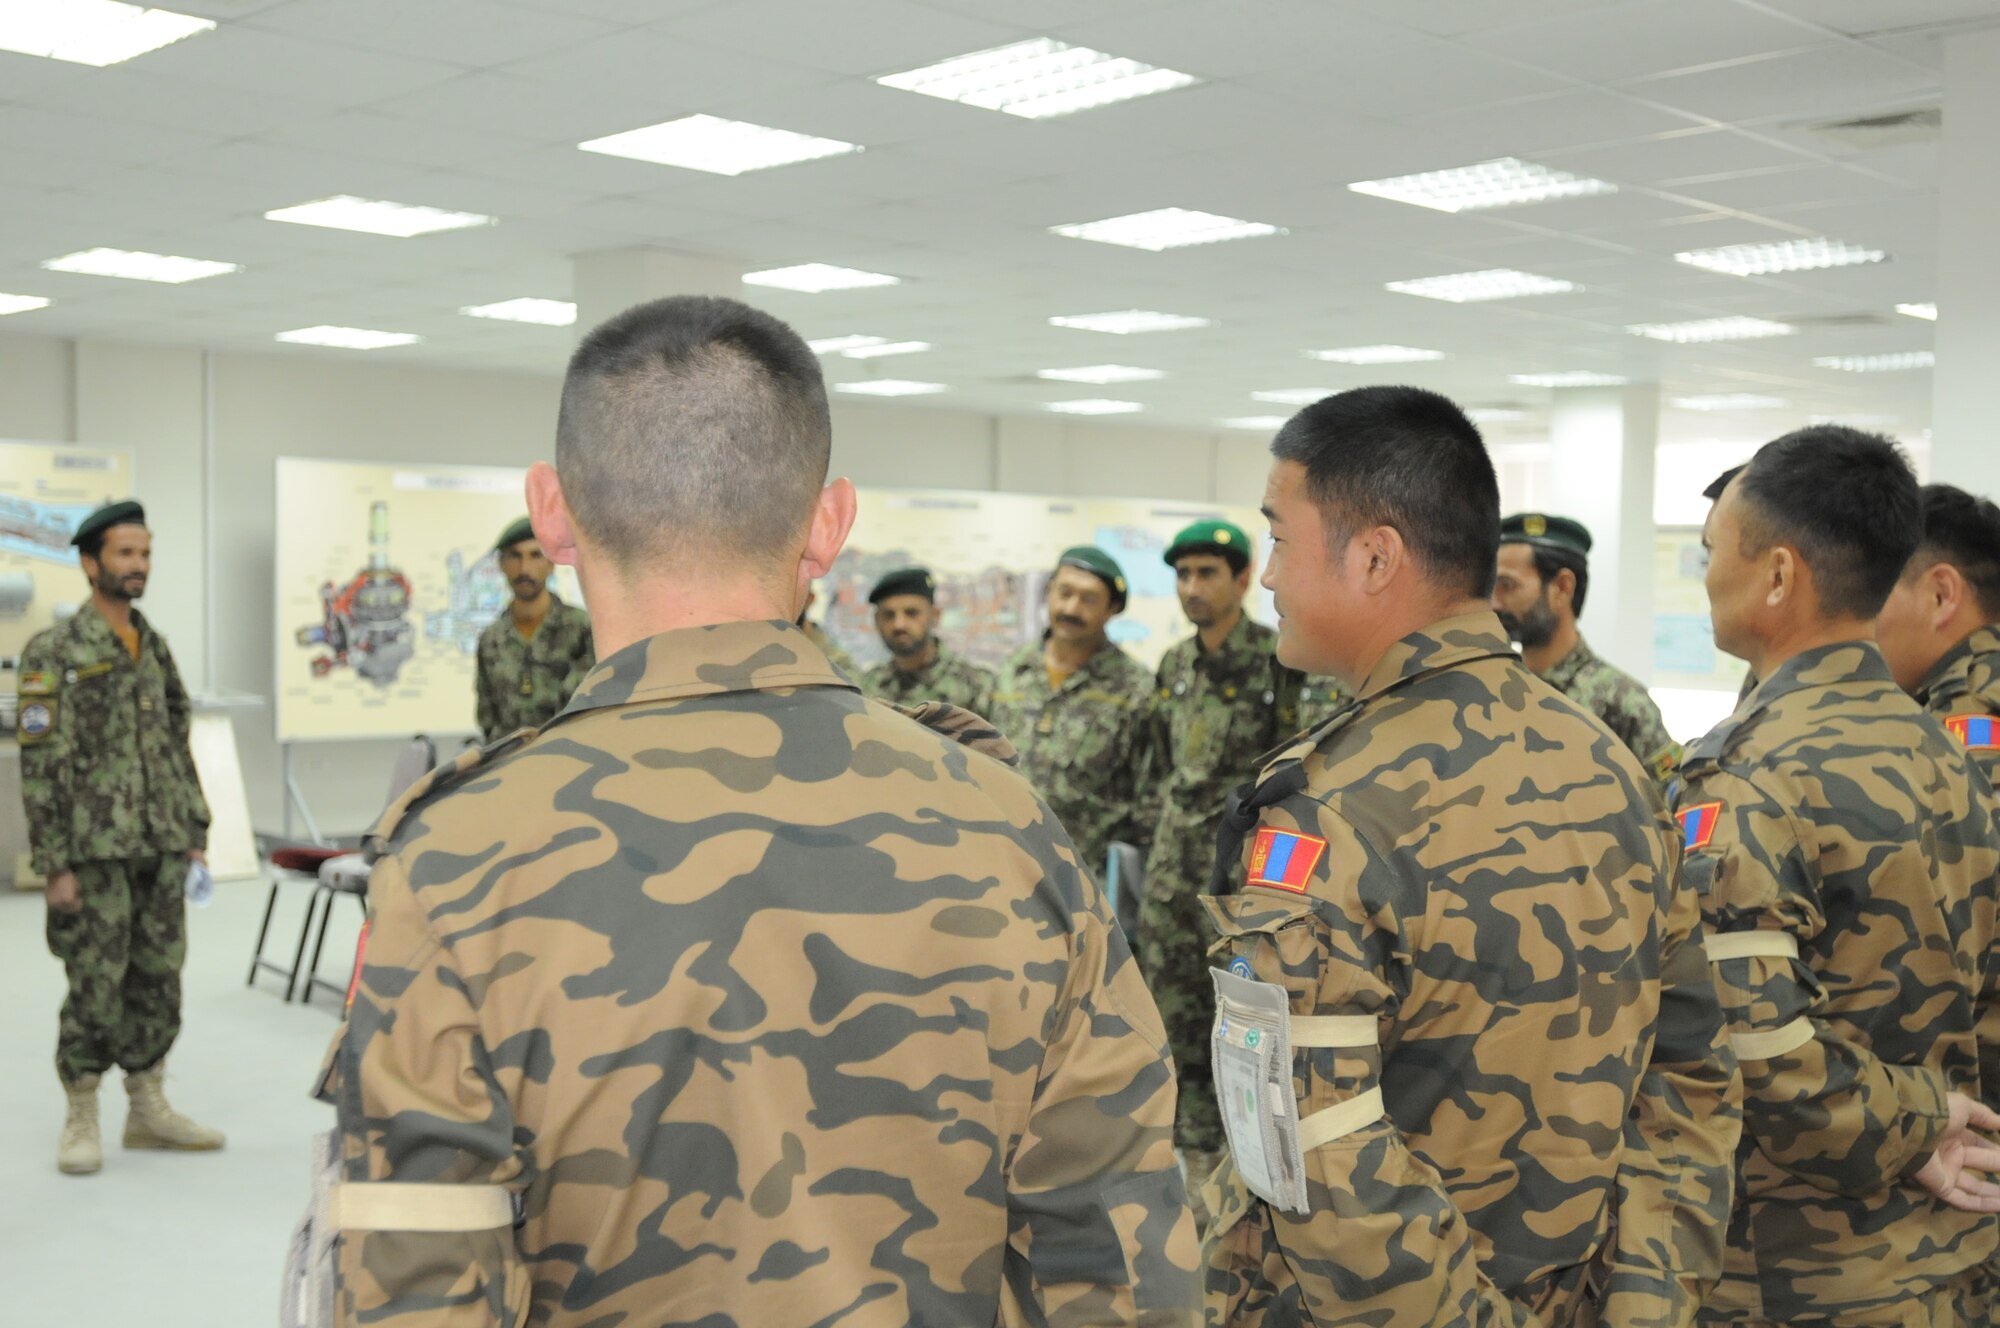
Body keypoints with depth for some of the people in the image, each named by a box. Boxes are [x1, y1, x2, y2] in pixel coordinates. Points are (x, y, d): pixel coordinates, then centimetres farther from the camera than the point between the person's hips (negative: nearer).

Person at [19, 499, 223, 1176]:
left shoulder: (155, 648, 13)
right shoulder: (54, 653, -7)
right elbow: (40, 764, -11)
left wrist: (195, 832, 13)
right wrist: (54, 864, -14)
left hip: (162, 851, 6)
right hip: (96, 852, -6)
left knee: (158, 981, 9)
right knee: (96, 988, -1)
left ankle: (149, 1108, 20)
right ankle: (82, 1120, 12)